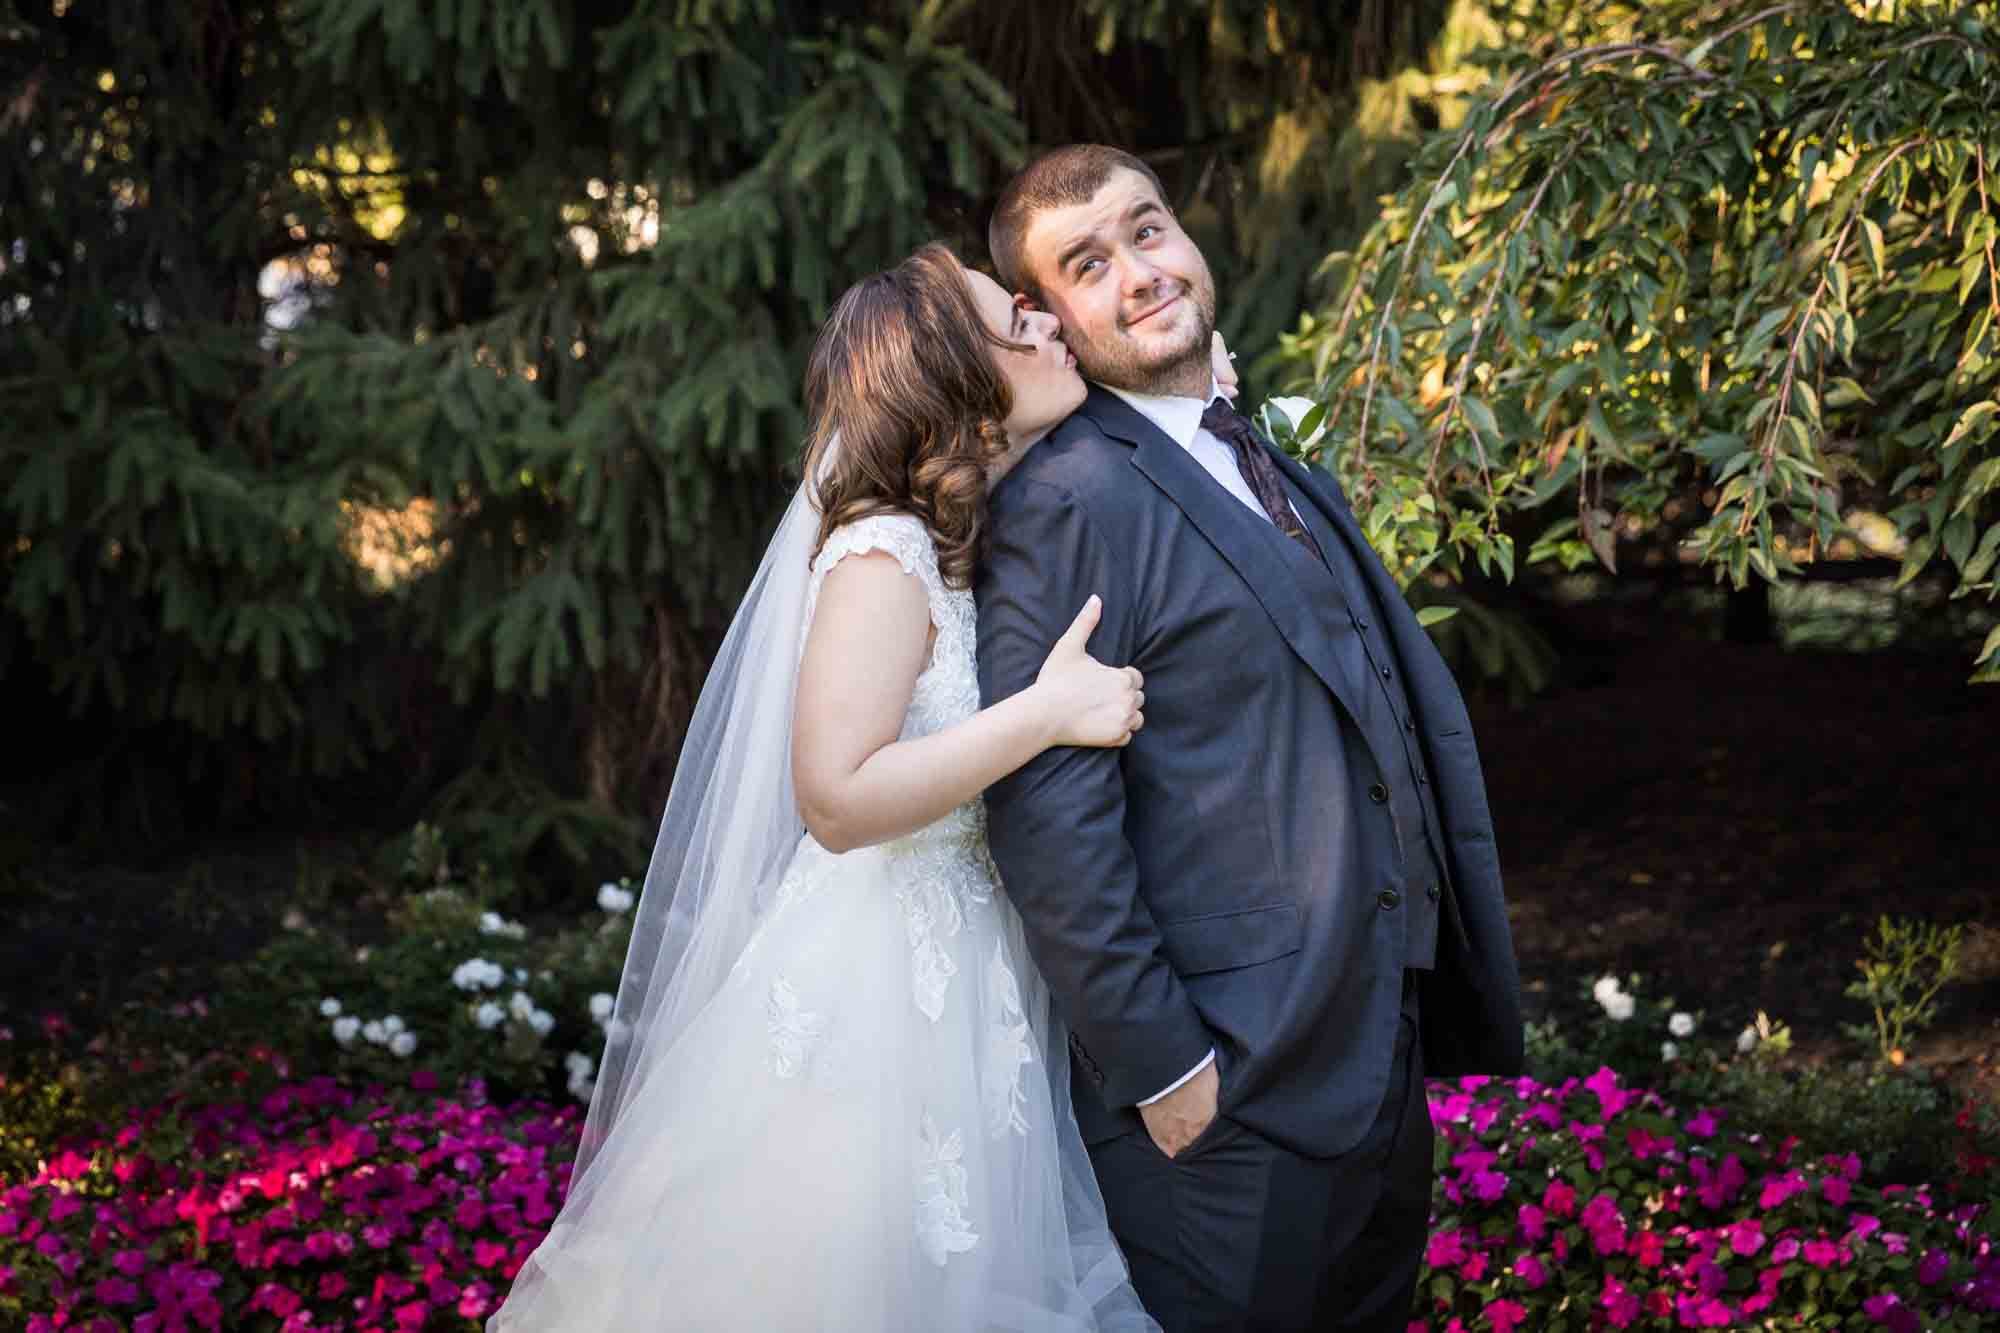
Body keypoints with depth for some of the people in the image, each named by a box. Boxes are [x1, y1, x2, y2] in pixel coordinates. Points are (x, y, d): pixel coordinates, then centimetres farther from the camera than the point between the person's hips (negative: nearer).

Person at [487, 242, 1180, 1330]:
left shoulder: (993, 537, 10)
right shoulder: (885, 554, -17)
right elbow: (838, 797, -24)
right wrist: (1046, 713, -25)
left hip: (964, 986, 8)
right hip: (880, 990, -8)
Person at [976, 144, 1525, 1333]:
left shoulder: (1289, 478, 14)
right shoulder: (1072, 502, -14)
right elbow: (1046, 823, -20)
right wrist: (1160, 1069, -19)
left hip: (1383, 1068, 8)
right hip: (1228, 1100, -8)